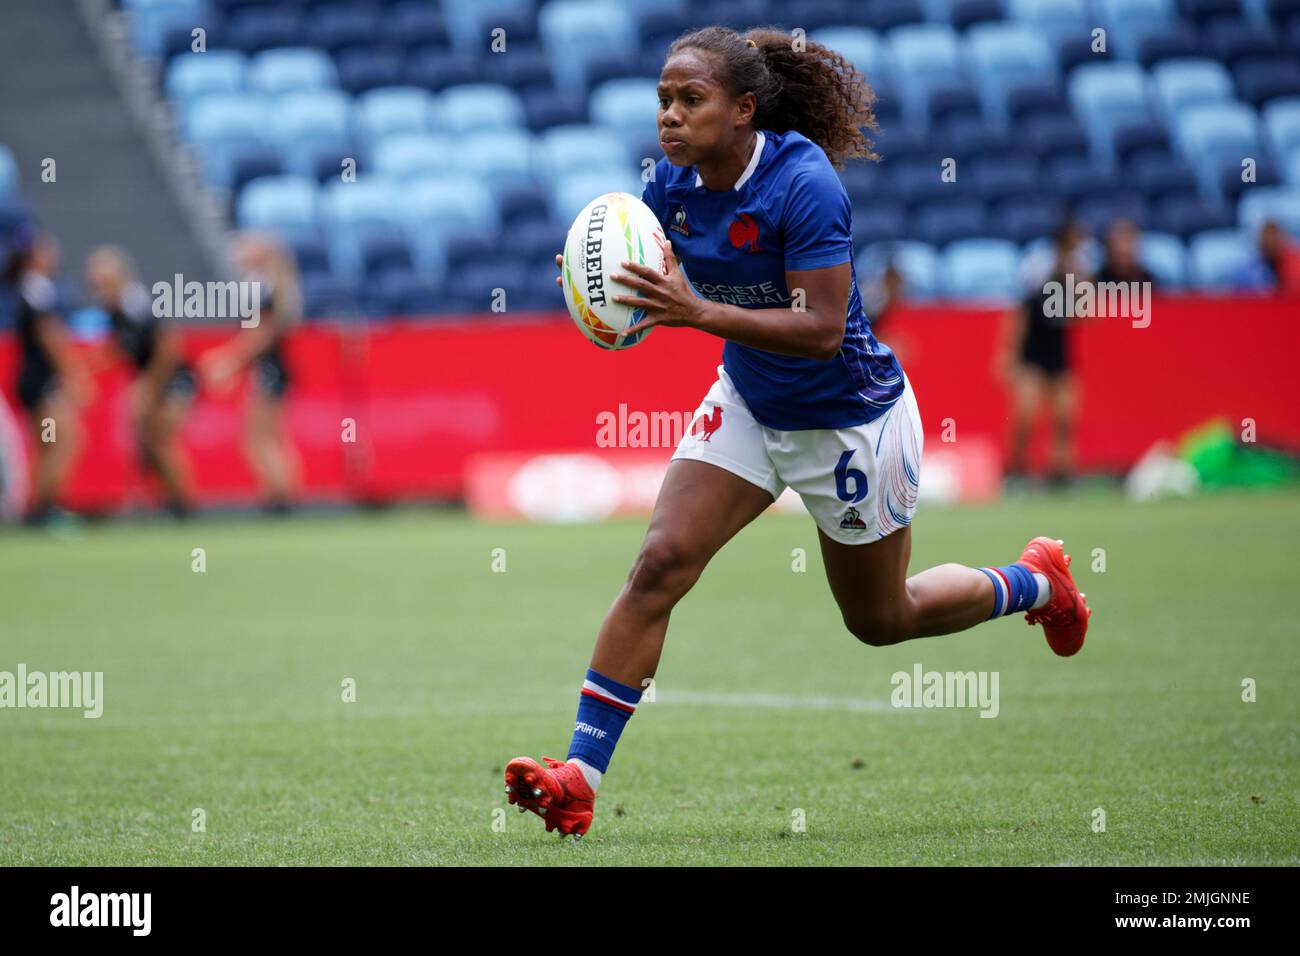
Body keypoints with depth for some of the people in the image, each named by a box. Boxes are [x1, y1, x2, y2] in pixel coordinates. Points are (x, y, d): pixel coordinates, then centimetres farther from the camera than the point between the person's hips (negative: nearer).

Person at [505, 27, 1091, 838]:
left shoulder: (803, 184, -30)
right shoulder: (675, 183, -10)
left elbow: (822, 329, -33)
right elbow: (641, 275, 5)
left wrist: (697, 312, -42)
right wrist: (604, 273, -20)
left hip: (850, 421, -5)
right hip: (749, 404, 5)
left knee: (880, 619, 14)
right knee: (659, 564, -13)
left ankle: (1037, 582, 43)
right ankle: (581, 774, -14)